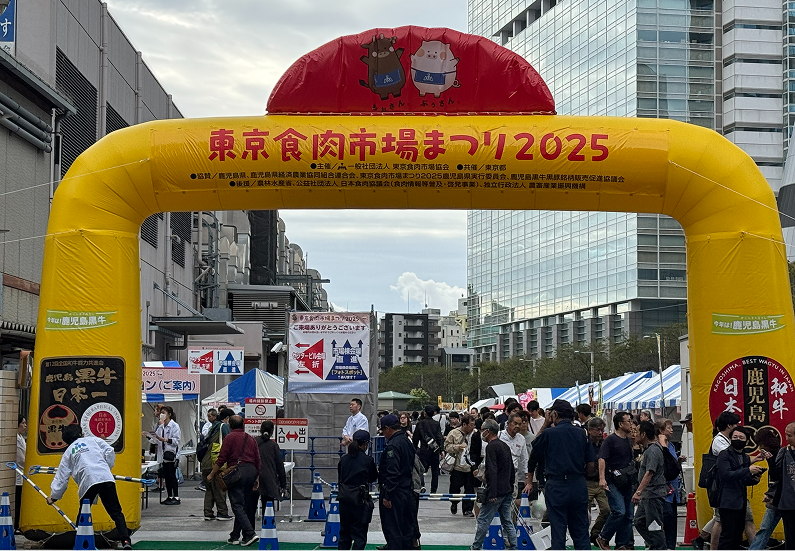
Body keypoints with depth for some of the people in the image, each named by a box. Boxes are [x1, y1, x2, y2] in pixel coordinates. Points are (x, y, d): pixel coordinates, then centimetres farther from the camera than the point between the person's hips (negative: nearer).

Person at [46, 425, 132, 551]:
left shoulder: (68, 453, 25)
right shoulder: (93, 440, 23)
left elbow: (61, 477, 23)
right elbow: (109, 452, 11)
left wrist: (53, 496, 31)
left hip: (87, 482, 0)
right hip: (106, 478, 0)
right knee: (116, 512, -2)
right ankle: (125, 540, -17)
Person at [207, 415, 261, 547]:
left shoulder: (230, 438, -2)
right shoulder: (250, 439, 16)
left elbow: (221, 459, -5)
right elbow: (258, 461, 15)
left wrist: (212, 474, 5)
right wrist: (257, 478, 20)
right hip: (251, 471, 6)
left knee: (238, 506, -6)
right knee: (244, 505, 11)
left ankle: (250, 534, -18)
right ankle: (235, 536, 16)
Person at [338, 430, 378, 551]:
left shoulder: (343, 459, 2)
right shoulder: (367, 460, -11)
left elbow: (339, 477, 9)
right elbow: (373, 478, 4)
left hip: (344, 497, 5)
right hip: (360, 498, -5)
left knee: (344, 532, 16)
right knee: (359, 533, 2)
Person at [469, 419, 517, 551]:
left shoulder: (491, 447, -13)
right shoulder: (505, 446, 15)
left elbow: (492, 471, -21)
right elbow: (512, 470, 21)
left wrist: (492, 494, -23)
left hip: (496, 492, -9)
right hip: (507, 491, 9)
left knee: (483, 521, 0)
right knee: (507, 522, 11)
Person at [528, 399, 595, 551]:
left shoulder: (548, 433, -7)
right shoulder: (581, 433, 3)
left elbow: (534, 450, 12)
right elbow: (592, 467, 2)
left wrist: (545, 426, 13)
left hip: (556, 486, -3)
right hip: (579, 486, 3)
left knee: (558, 533, 3)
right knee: (581, 534, 9)